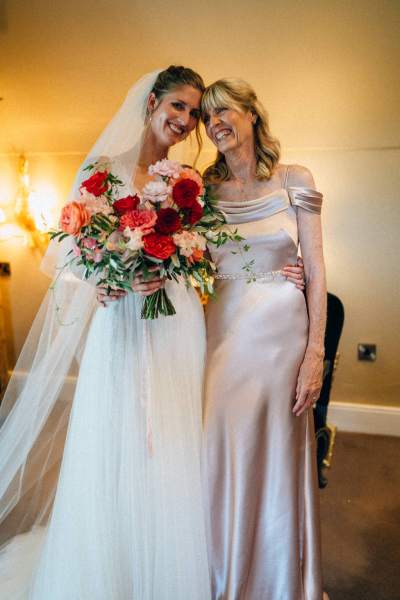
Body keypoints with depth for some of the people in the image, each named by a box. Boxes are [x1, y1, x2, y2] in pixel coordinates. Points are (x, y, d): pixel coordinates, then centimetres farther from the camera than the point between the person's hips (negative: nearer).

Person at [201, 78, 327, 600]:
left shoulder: (295, 181, 1)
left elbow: (316, 272, -1)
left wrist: (315, 353, -7)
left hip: (283, 332, -1)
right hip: (224, 333, 2)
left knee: (278, 459, 10)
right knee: (222, 457, 9)